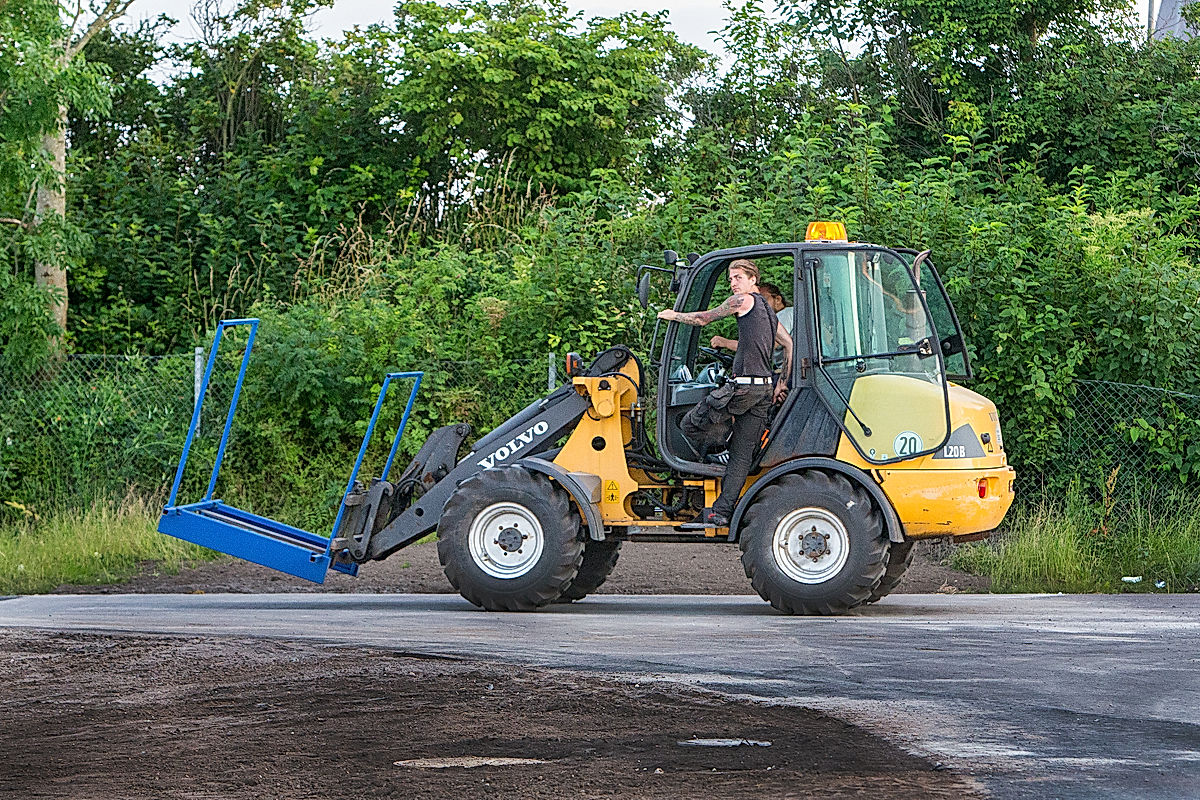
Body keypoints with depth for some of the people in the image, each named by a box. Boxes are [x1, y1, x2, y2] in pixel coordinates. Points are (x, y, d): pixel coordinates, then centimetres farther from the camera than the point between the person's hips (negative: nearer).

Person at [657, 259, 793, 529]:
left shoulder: (743, 301, -3)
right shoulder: (767, 309, 21)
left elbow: (703, 318, 5)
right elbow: (789, 346, 24)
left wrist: (673, 315, 20)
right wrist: (782, 384, 26)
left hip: (744, 386, -9)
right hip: (764, 390, 9)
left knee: (690, 425, 2)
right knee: (742, 455, 3)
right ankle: (721, 512, 1)